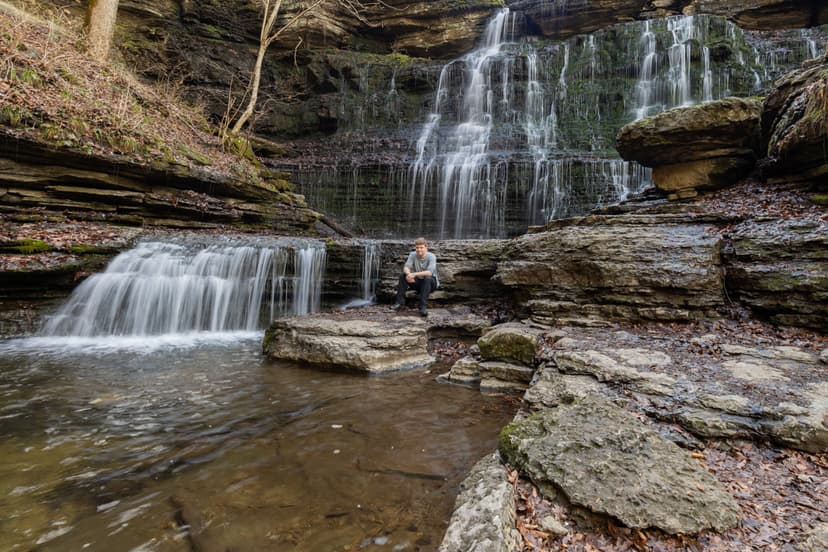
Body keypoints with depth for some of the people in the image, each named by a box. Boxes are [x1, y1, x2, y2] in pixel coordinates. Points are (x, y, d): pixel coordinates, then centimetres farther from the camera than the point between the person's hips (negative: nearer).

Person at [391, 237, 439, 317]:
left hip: (430, 283, -4)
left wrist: (414, 274, -44)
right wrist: (408, 273, -42)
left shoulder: (431, 256, -18)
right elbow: (406, 267, -17)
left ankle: (423, 306, -35)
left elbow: (430, 272, -33)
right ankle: (399, 301, -13)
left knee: (428, 278, -36)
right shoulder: (412, 255, -6)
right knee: (403, 276, -17)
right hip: (417, 282, 4)